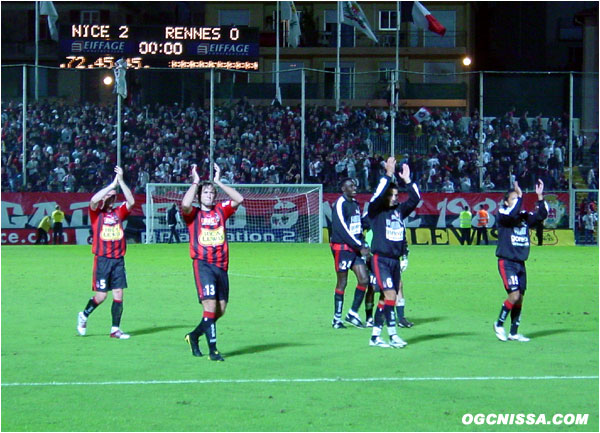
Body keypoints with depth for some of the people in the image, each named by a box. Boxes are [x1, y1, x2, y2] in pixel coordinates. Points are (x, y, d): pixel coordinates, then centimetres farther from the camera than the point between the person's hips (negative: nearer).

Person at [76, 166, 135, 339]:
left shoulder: (119, 213, 10)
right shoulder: (96, 213, 2)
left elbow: (131, 202, -4)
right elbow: (94, 200, -18)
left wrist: (121, 181, -10)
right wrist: (113, 184, -19)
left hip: (118, 259, 3)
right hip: (102, 260, -3)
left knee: (118, 295, -1)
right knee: (101, 295, -2)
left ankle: (115, 329, 6)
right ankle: (84, 315, 24)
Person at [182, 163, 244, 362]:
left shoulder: (221, 211, 13)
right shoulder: (193, 214, 2)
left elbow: (239, 199, 2)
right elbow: (185, 205, -20)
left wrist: (218, 182, 2)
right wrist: (195, 182, -9)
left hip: (221, 265, 5)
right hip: (202, 264, -5)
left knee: (220, 309, 8)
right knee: (210, 305, -16)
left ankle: (194, 336, 31)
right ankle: (213, 350, -14)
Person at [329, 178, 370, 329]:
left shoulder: (355, 204, 15)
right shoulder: (340, 204, -13)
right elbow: (342, 229, -19)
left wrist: (363, 244, 7)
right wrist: (359, 246, -17)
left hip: (355, 248, 8)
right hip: (342, 248, -8)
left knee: (364, 280, 1)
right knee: (342, 282, -3)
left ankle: (353, 313, 11)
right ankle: (337, 319, 7)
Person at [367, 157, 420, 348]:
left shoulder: (399, 210, 12)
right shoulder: (376, 210, -3)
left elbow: (415, 199, 10)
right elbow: (378, 195, -20)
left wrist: (407, 180, 2)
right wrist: (388, 174, -21)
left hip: (395, 259, 6)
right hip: (381, 259, -6)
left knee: (386, 299, 8)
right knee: (390, 294, -15)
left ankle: (375, 336, 13)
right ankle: (393, 335, -14)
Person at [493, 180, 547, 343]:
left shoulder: (525, 216, 9)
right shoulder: (503, 214, -6)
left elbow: (541, 215, -5)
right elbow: (512, 215, -28)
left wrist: (540, 196, -13)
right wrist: (519, 196, -28)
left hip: (520, 263, 6)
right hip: (506, 262, -6)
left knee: (519, 298, 7)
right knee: (514, 294, -17)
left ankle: (514, 332, 18)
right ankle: (499, 324, 2)